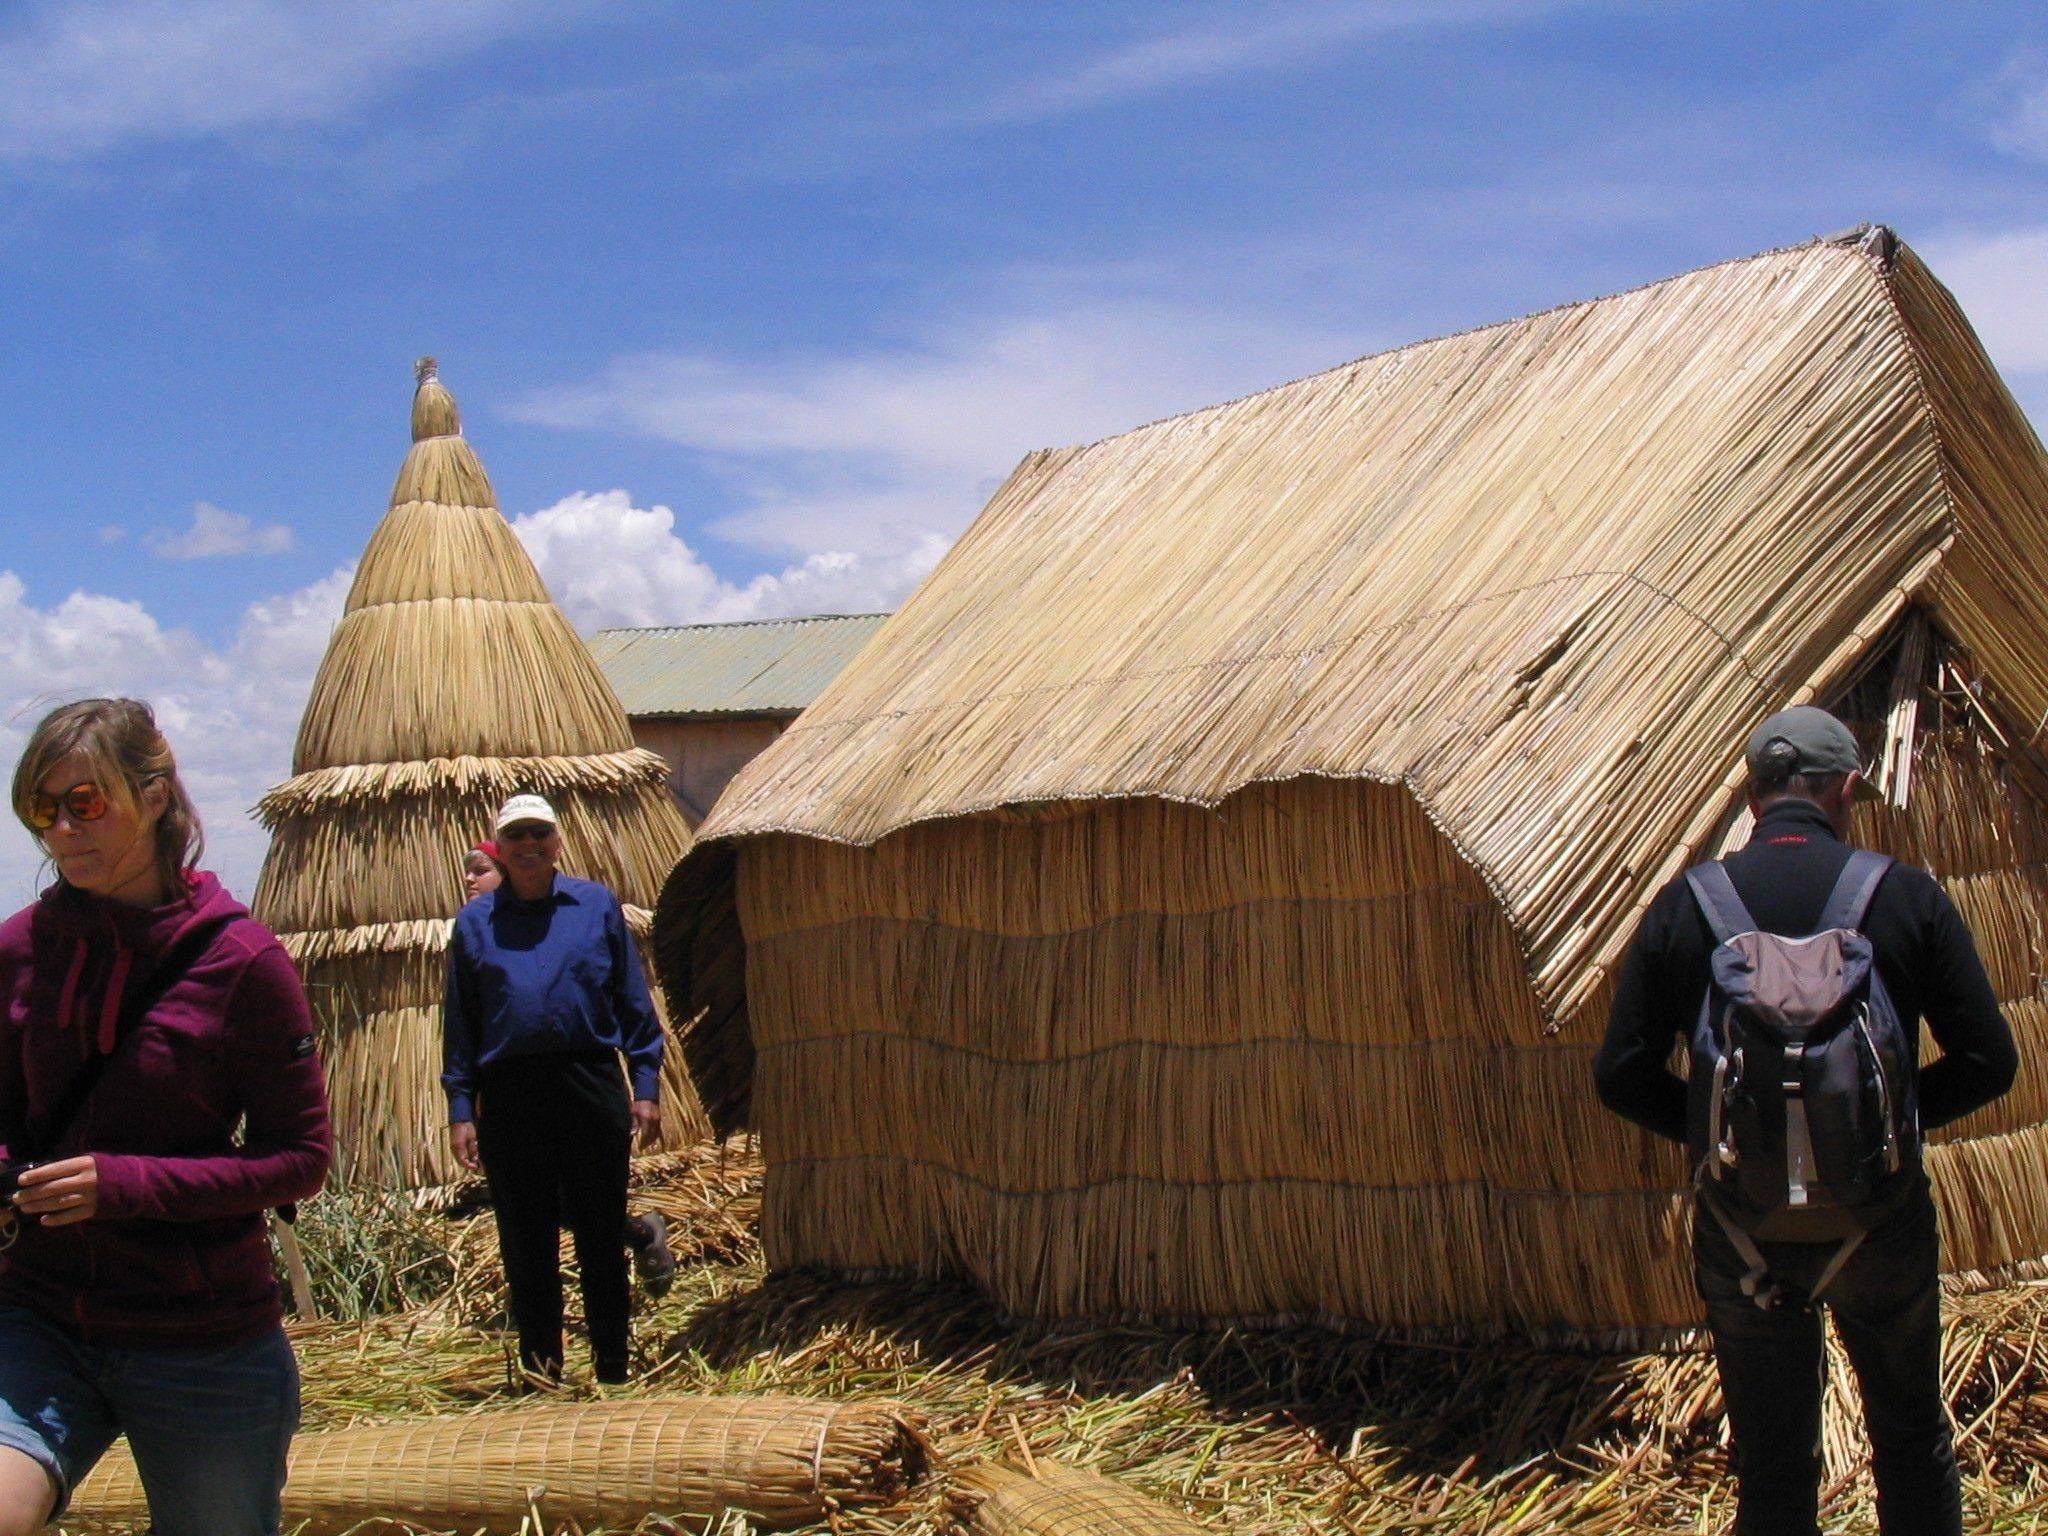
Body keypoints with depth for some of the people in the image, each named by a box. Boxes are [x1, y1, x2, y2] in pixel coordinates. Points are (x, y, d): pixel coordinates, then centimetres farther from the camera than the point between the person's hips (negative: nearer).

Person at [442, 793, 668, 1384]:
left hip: (592, 1090, -1)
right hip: (509, 1100, 1)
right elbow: (459, 1024, 11)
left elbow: (634, 1003, 8)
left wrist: (646, 1088, 1)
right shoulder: (474, 922, 10)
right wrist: (460, 1110, 3)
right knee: (525, 1246, 8)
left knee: (602, 1238, 4)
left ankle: (612, 1369, 15)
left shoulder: (598, 906, 8)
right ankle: (540, 1373, 19)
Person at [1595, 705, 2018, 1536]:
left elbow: (1621, 1075, -5)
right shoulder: (1908, 896, -8)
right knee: (1913, 1437, 21)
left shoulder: (1684, 906, -6)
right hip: (1880, 1213, 0)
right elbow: (1988, 1061, -5)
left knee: (1772, 1465, 13)